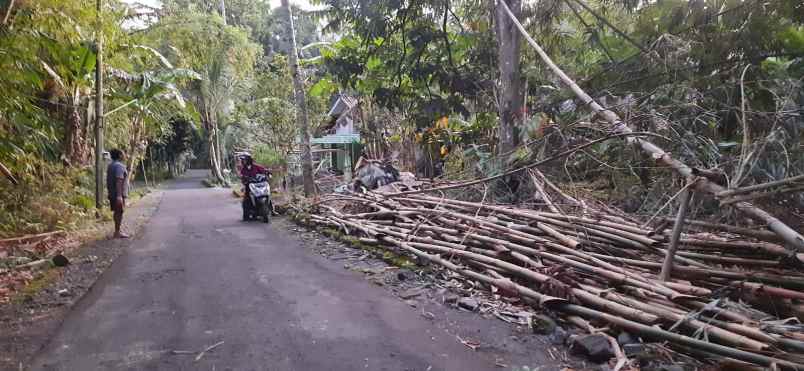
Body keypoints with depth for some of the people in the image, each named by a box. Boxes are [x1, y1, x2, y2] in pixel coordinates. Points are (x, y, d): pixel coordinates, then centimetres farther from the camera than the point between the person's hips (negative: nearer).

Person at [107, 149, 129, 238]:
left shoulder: (111, 166, 15)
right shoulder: (119, 166, -15)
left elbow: (108, 181, 19)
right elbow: (118, 181, -23)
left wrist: (109, 192, 24)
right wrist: (119, 196, -27)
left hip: (112, 194, 10)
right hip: (119, 194, -10)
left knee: (117, 212, 16)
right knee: (119, 212, -5)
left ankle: (117, 231, 23)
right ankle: (117, 232, -3)